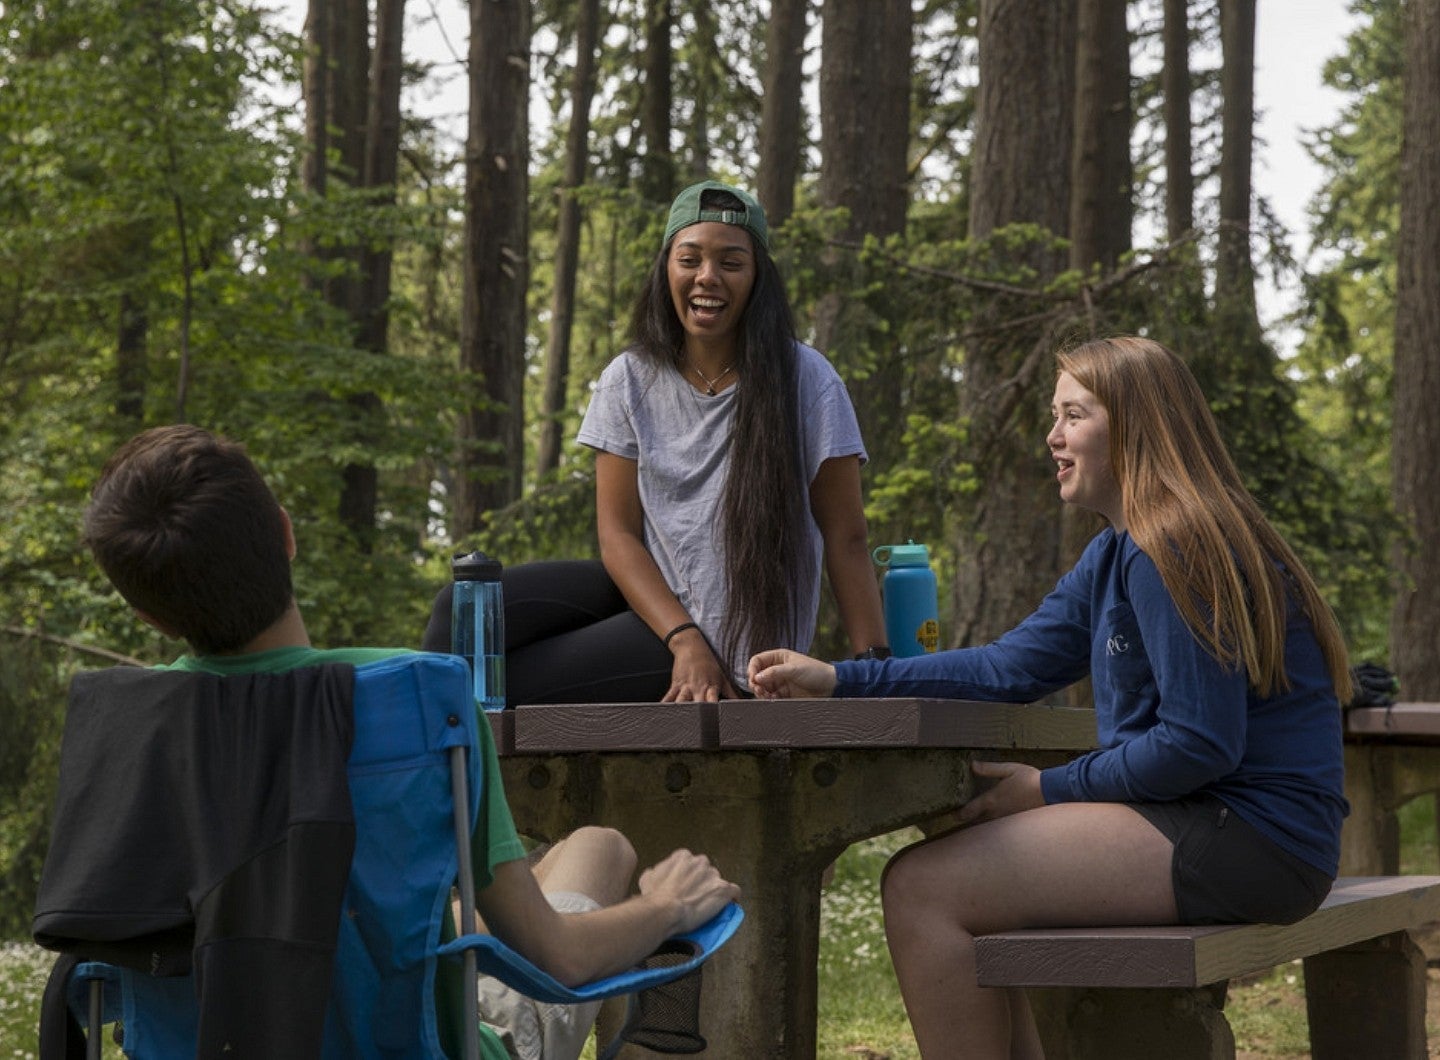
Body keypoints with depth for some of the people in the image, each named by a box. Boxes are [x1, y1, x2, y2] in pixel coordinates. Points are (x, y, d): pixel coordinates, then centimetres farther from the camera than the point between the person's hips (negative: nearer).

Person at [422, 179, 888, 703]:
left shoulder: (804, 380, -10)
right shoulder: (629, 380, 1)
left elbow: (845, 538, -8)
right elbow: (618, 533, -2)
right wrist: (685, 641, -17)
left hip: (737, 640, -4)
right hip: (652, 595, 5)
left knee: (501, 684, -17)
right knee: (463, 610, -13)